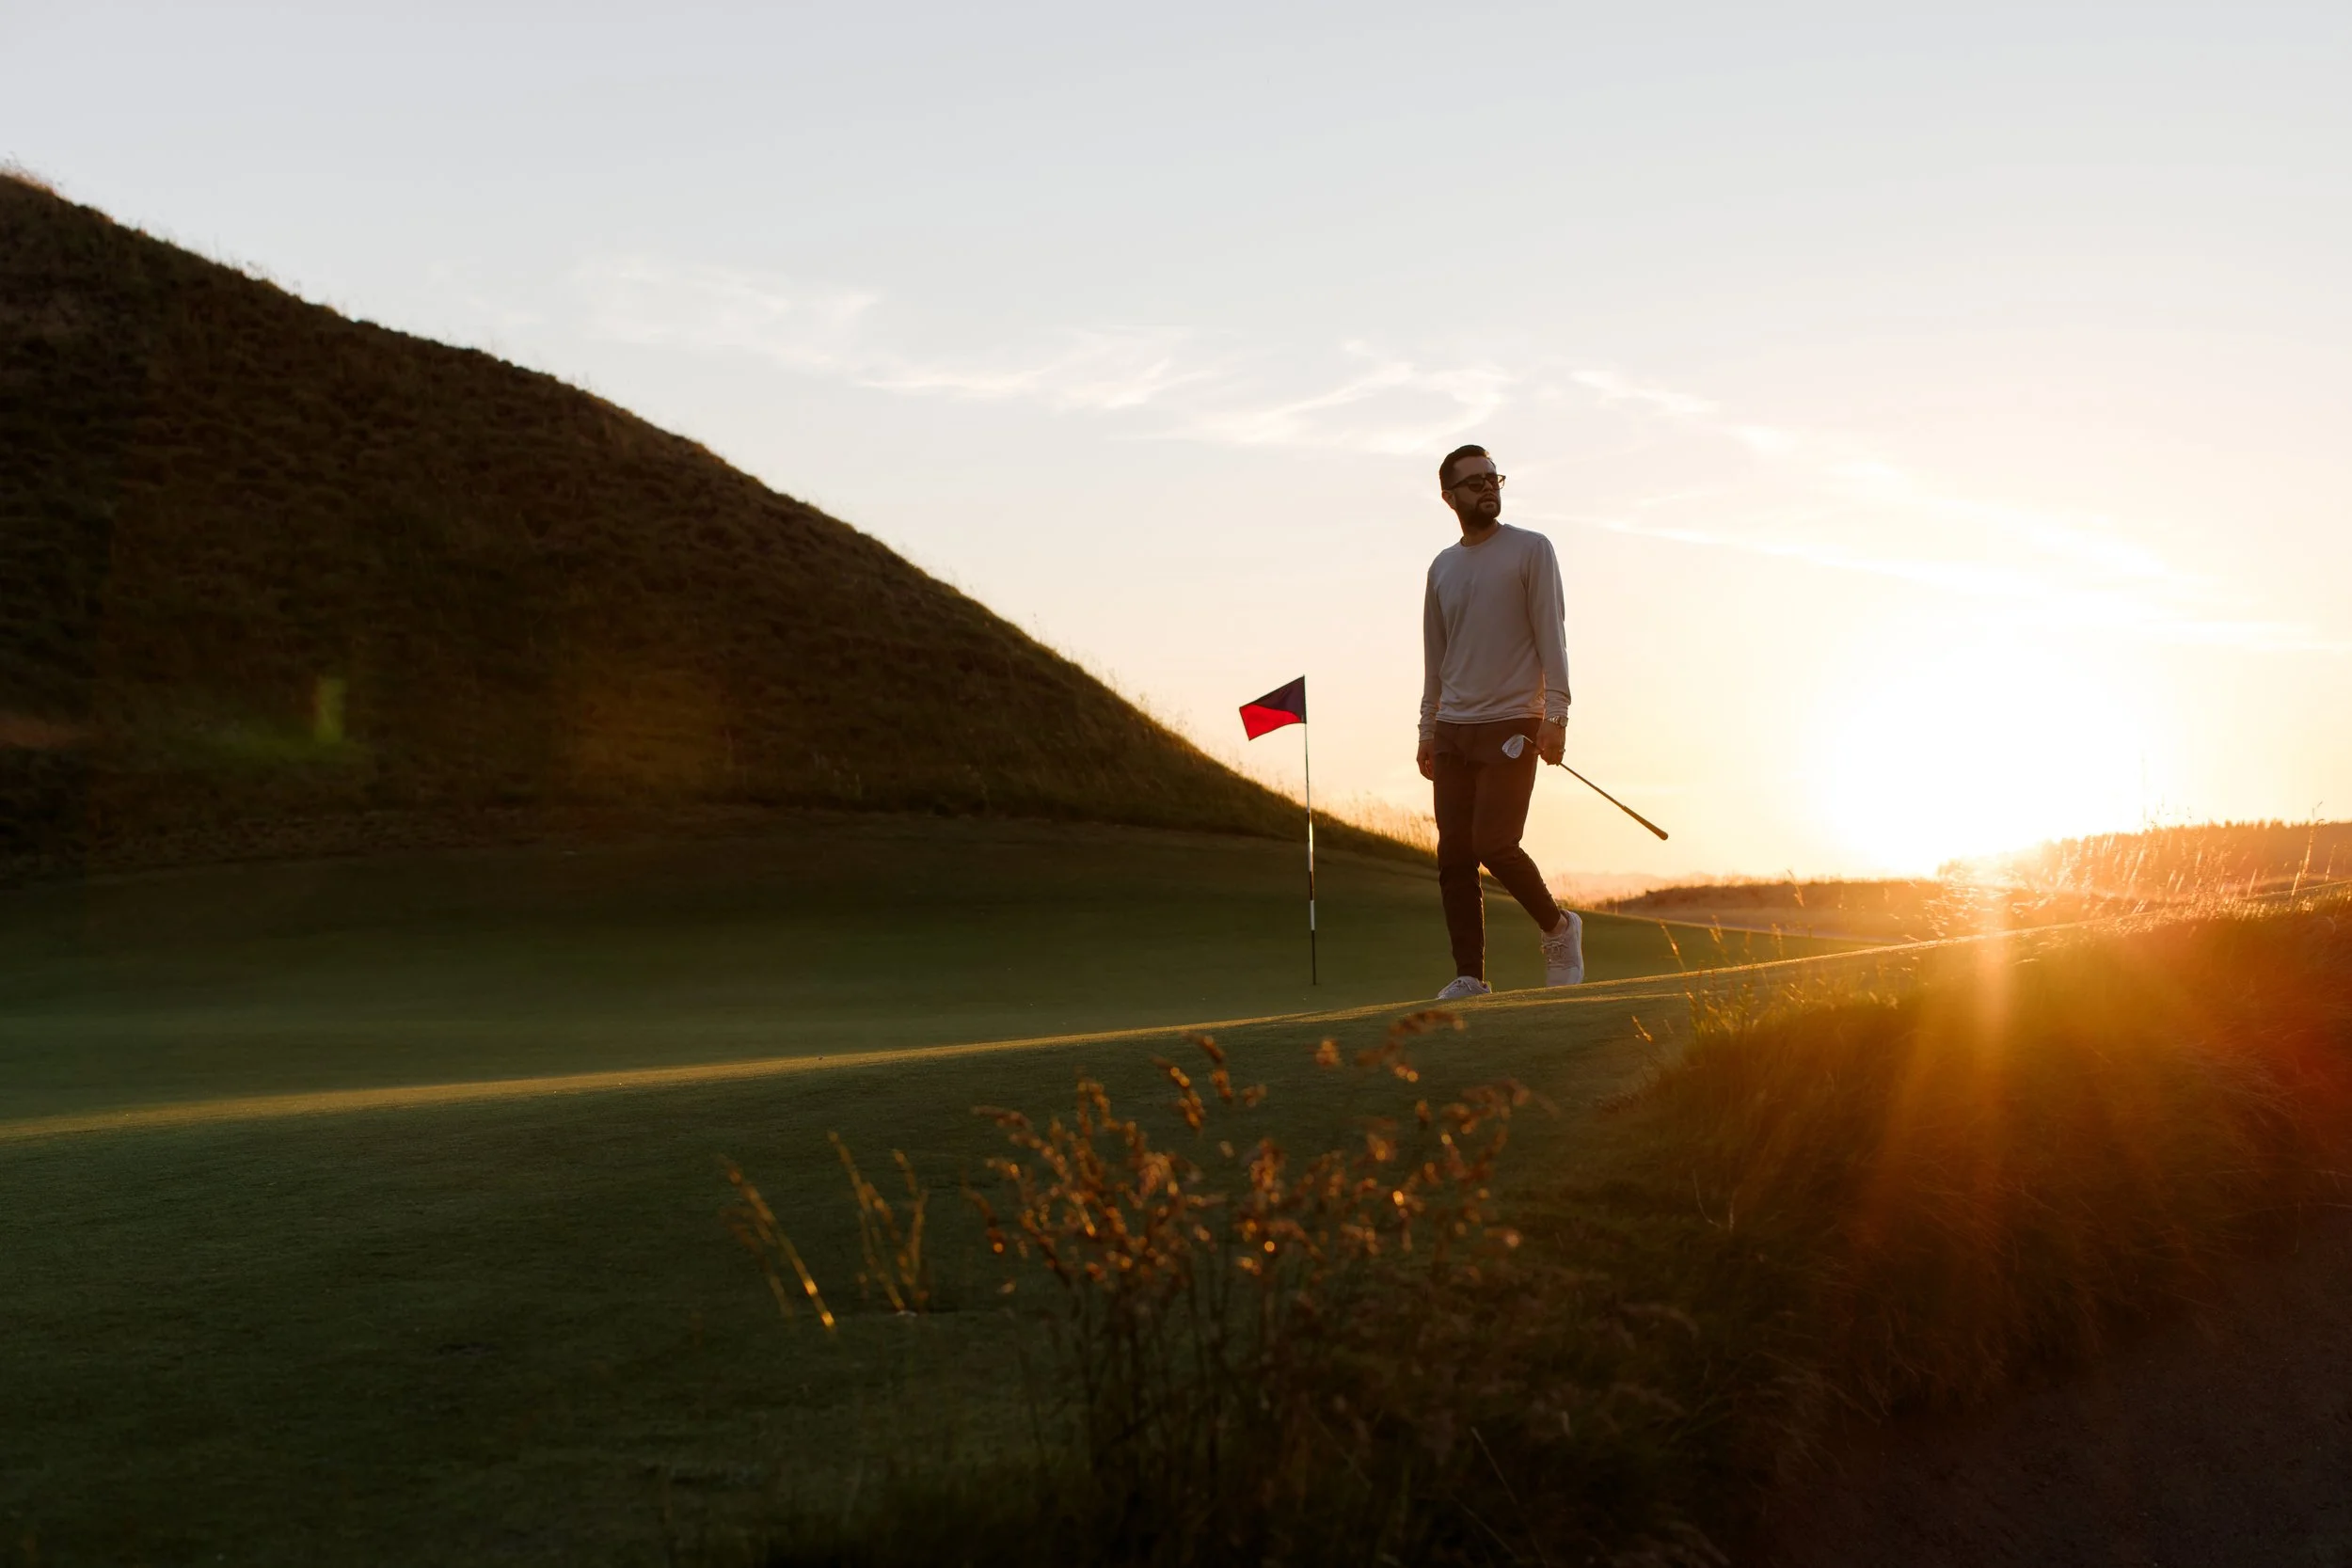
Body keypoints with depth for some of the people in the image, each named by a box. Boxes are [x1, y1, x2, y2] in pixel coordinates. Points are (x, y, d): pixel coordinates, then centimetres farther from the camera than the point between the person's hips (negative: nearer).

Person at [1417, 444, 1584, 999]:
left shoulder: (1531, 550, 1)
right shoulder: (1442, 568, 15)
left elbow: (1550, 635, -4)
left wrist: (1555, 714, -13)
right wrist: (1427, 731, 14)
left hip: (1512, 724, -5)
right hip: (1453, 729, 5)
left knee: (1494, 843, -14)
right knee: (1454, 856, 0)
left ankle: (1558, 927, 11)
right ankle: (1470, 978, 5)